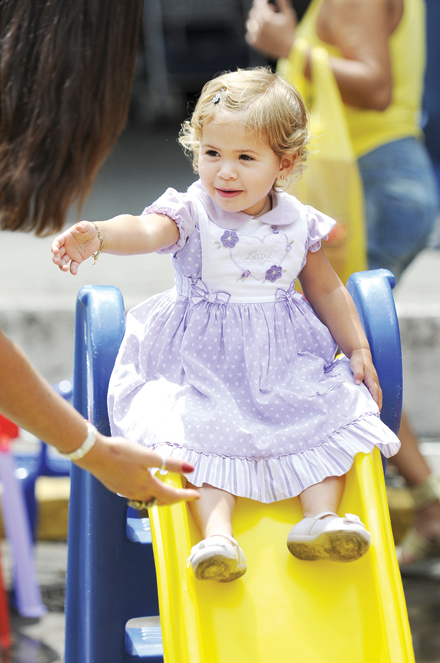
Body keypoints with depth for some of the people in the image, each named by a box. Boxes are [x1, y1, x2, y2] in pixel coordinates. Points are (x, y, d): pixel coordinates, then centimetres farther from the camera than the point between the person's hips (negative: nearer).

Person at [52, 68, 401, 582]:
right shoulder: (190, 213, -12)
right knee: (201, 435, -25)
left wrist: (358, 352, 11)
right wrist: (97, 236, -56)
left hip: (284, 360, 3)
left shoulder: (298, 224, -1)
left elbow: (326, 291, 13)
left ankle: (321, 517, -16)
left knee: (333, 415, -13)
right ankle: (216, 531, -33)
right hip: (203, 361, -3)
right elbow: (145, 231, -35)